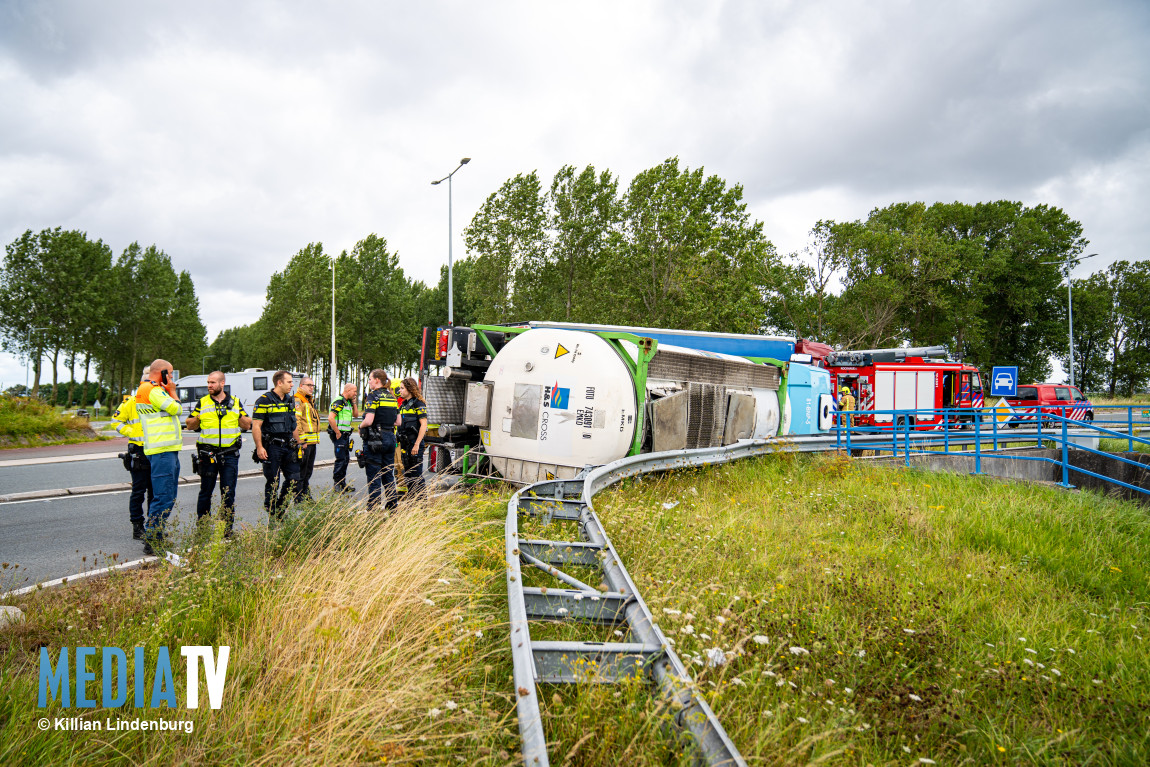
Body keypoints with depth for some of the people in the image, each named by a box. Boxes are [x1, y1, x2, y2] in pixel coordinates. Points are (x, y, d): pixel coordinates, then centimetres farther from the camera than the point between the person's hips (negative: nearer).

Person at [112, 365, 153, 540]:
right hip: (138, 451, -4)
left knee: (155, 490, 10)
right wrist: (131, 433, -8)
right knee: (139, 491, -1)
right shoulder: (131, 402, -1)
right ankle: (137, 527, 6)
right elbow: (117, 421, 4)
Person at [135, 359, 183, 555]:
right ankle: (151, 541, -7)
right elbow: (175, 408, -13)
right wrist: (171, 390, -2)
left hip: (169, 450, 11)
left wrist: (168, 390, 16)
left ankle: (156, 538, 25)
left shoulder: (154, 389, 22)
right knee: (163, 498, -11)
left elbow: (171, 410, 23)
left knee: (168, 498, 17)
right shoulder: (152, 390, -12)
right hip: (162, 450, -11)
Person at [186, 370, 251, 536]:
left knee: (229, 493, 2)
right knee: (205, 492, 7)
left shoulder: (235, 402, 9)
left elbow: (247, 425, 10)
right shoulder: (202, 403, 8)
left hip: (230, 454, 0)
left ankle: (227, 529, 10)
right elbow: (190, 426, 10)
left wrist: (240, 416, -9)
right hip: (208, 454, 0)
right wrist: (197, 419, -11)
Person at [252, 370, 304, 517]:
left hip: (288, 446, 7)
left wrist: (298, 444, 18)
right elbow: (256, 425, -13)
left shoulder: (289, 400, 14)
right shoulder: (264, 400, -9)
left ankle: (281, 509, 19)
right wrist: (259, 447, -19)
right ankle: (272, 514, 12)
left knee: (294, 478, 4)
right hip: (271, 447, -7)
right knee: (272, 482, 1)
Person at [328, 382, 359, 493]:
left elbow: (356, 415, 23)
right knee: (340, 460, -8)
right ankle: (337, 485, -1)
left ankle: (343, 484, 21)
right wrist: (337, 433, -18)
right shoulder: (339, 402, -15)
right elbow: (330, 418, -23)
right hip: (339, 435, -10)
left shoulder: (348, 402, 15)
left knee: (346, 460, 13)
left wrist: (354, 403, 11)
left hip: (346, 435, 10)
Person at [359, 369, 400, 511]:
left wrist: (360, 426, 0)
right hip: (390, 438, 7)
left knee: (374, 476, -2)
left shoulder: (373, 396, -11)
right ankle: (392, 506, 18)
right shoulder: (392, 397, 12)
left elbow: (369, 420, -19)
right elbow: (398, 422, 12)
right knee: (388, 474, 14)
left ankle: (373, 509, 1)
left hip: (374, 439, -7)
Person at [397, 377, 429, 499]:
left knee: (416, 474, -6)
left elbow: (423, 425, -16)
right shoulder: (404, 404, 16)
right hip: (405, 443, 9)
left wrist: (417, 444, -20)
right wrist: (400, 443, 16)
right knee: (407, 473, 12)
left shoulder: (418, 404, -10)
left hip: (415, 443, -9)